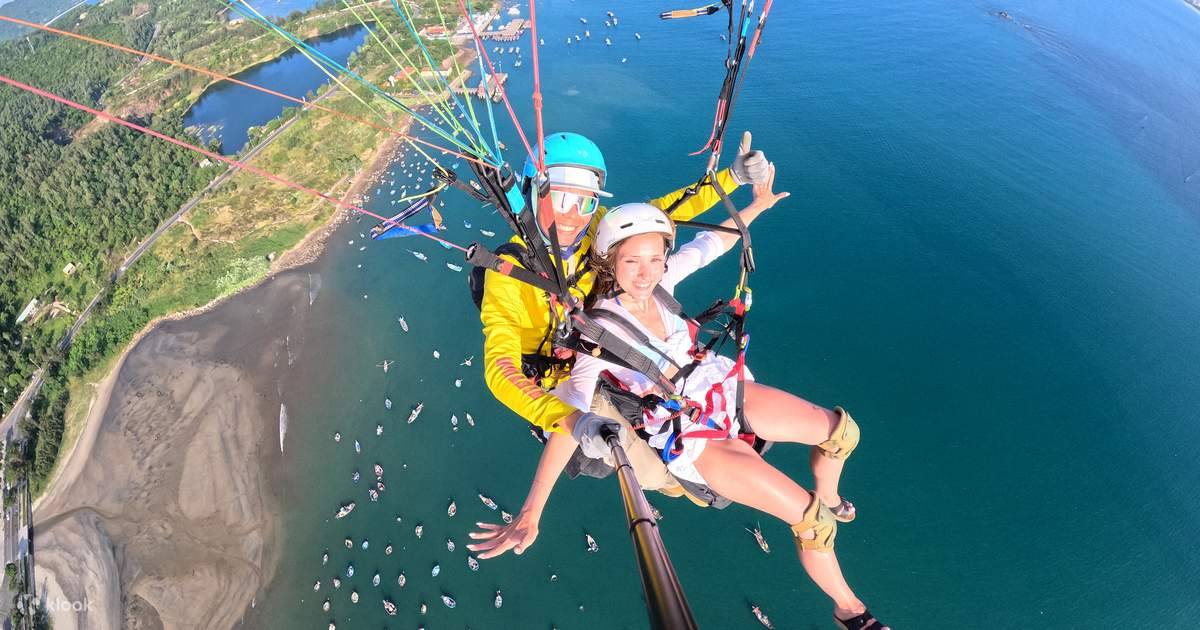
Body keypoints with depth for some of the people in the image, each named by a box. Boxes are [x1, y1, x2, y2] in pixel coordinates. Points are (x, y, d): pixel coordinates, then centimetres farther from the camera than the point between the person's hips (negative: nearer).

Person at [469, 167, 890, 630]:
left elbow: (713, 242, 7)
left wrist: (757, 205, 17)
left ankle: (830, 499, 41)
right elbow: (567, 423, -29)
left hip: (718, 387, 6)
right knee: (813, 521, -7)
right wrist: (530, 515, -31)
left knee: (841, 430, 7)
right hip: (686, 437, -6)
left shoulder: (658, 280, -13)